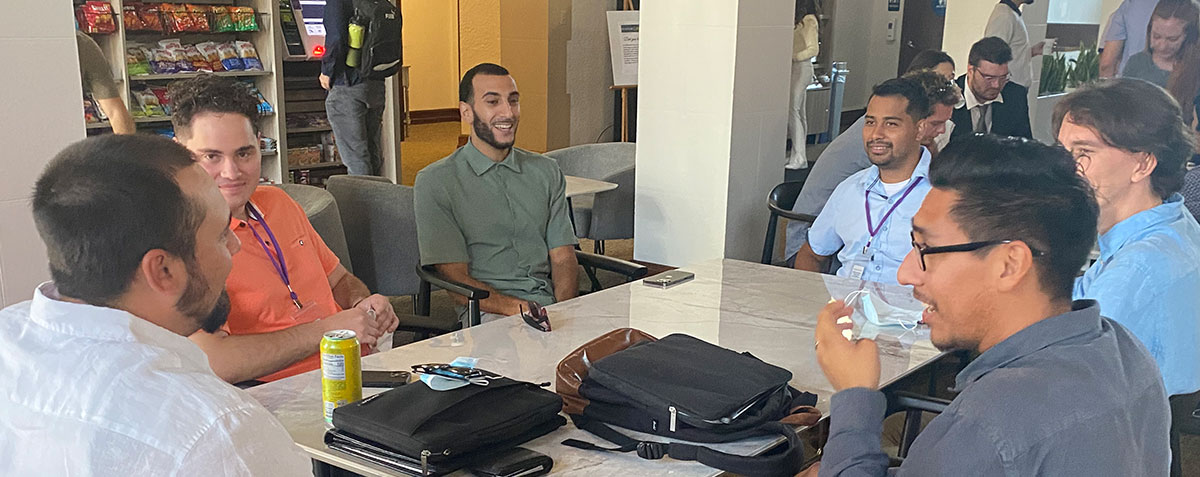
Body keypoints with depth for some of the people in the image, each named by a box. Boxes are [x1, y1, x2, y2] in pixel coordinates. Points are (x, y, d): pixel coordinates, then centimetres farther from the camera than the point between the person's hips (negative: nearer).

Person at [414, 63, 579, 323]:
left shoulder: (546, 172, 17)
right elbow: (455, 279, -4)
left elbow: (563, 257, 11)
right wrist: (515, 308, -20)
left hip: (551, 303, 5)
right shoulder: (435, 182, 2)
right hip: (485, 310, -5)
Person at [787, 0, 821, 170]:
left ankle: (798, 158, -10)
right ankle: (798, 155, 16)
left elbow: (814, 49, -19)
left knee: (793, 110, -11)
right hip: (796, 68, 10)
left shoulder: (808, 20, -12)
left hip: (801, 68, -10)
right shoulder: (800, 20, 14)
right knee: (799, 112, 11)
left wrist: (793, 57, -26)